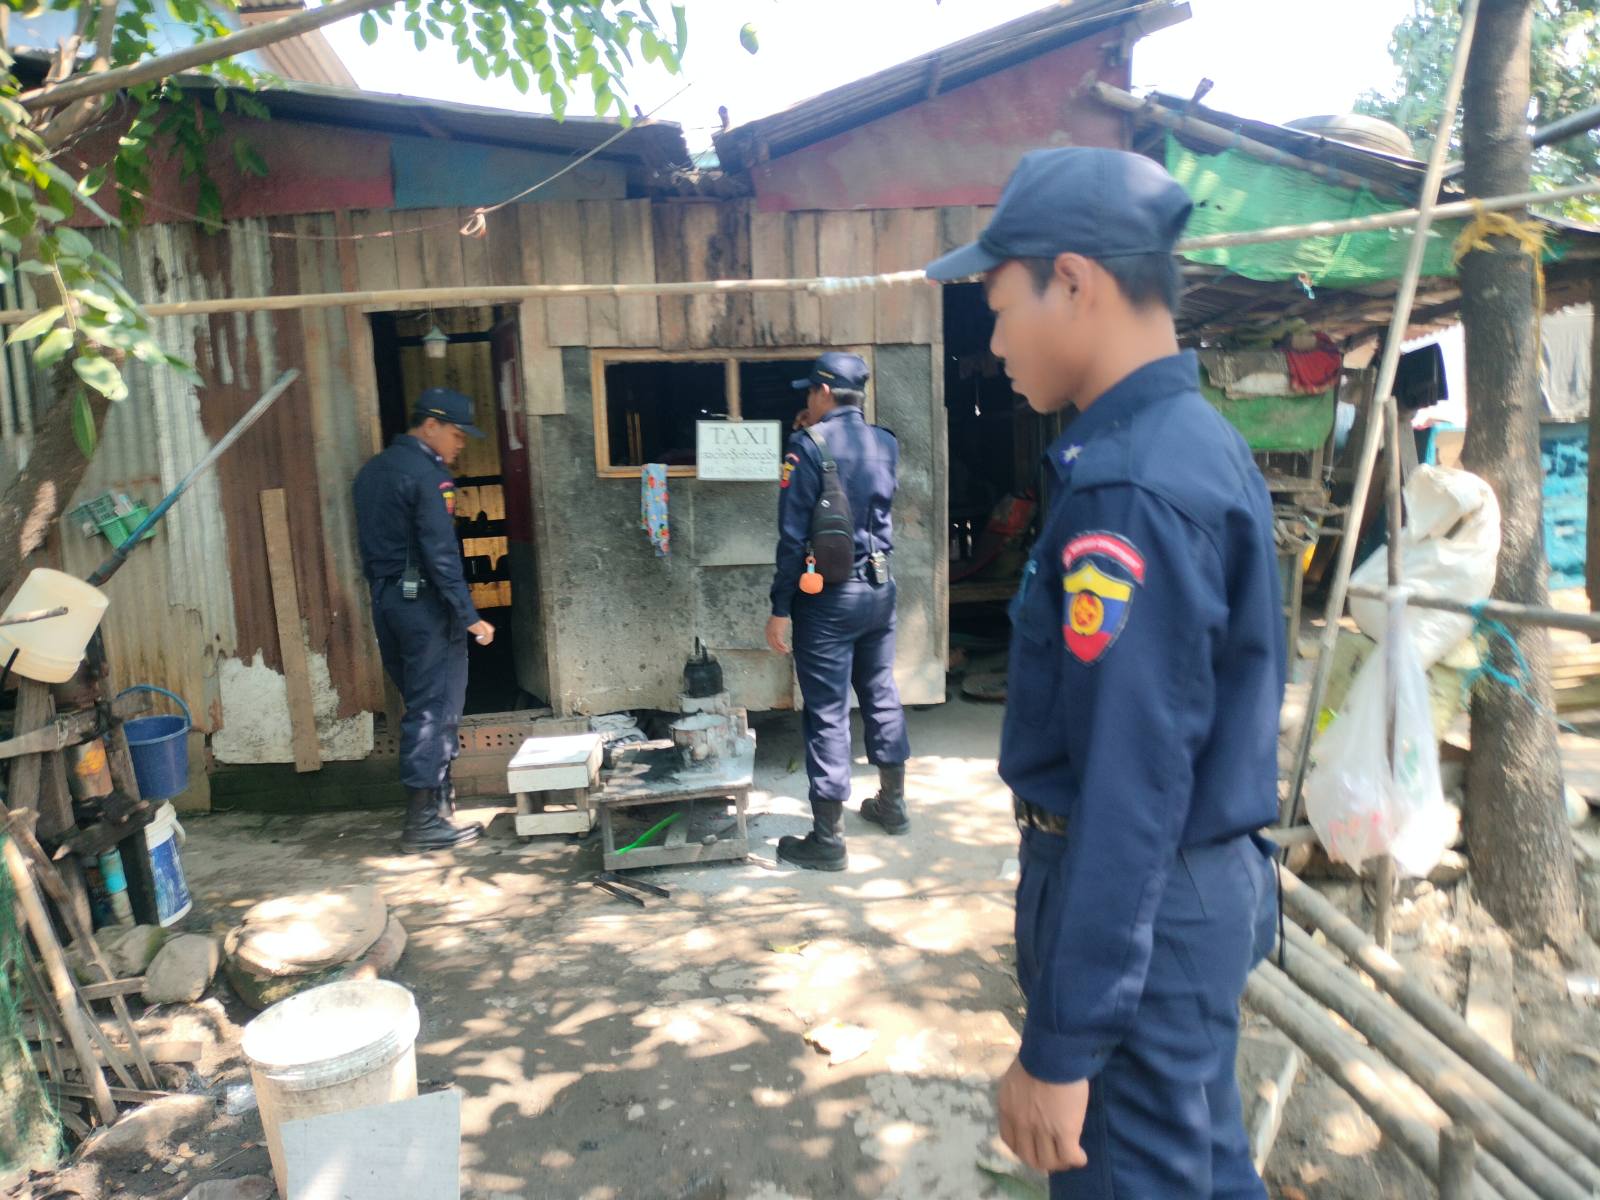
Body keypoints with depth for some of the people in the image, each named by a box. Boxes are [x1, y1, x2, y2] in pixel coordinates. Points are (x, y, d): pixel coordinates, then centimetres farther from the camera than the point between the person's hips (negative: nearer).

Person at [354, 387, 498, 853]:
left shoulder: (372, 471, 14)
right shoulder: (426, 474, -14)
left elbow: (373, 543, 16)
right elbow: (441, 553, -19)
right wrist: (470, 616, -17)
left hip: (385, 600, 9)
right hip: (424, 604, -9)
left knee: (421, 703, 18)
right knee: (435, 708, -3)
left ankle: (438, 795, 28)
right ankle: (424, 820, 1)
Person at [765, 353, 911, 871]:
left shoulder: (808, 446, -12)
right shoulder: (885, 444, 6)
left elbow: (794, 534, -15)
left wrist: (781, 608, -9)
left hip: (827, 596, -6)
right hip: (880, 588, 6)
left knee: (828, 713, -1)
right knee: (881, 695, 18)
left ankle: (828, 838, 5)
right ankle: (892, 803, 33)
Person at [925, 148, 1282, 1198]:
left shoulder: (1130, 489, -24)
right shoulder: (1200, 442, 8)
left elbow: (1129, 784, -26)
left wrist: (1061, 1044, -19)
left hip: (1141, 905, -9)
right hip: (1209, 880, 9)